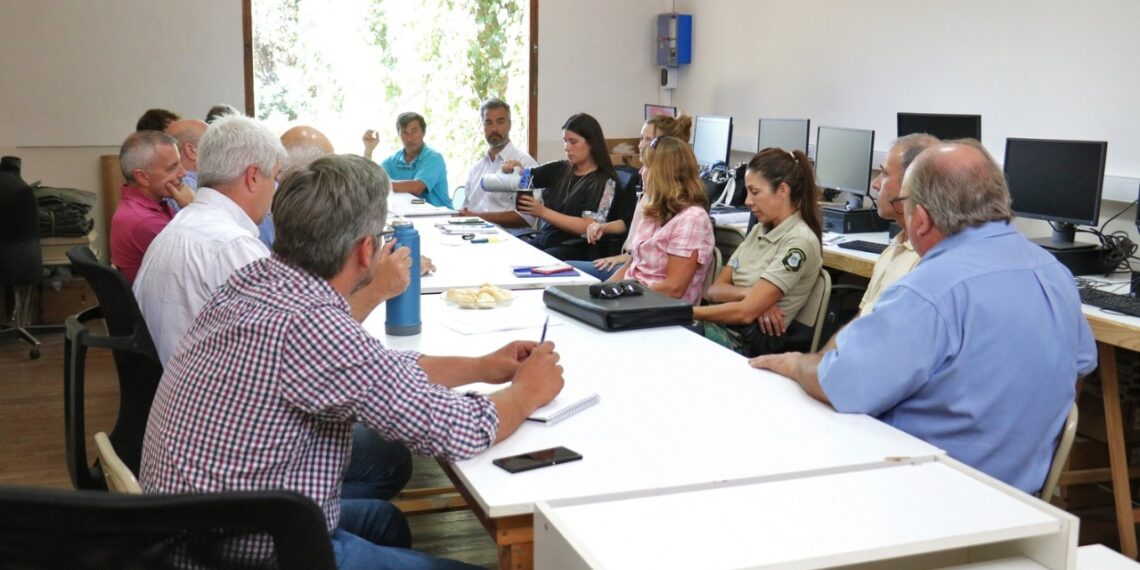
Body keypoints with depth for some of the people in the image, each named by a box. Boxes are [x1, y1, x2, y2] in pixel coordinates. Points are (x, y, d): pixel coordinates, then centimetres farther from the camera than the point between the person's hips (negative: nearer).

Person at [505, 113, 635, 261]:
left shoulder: (606, 182, -4)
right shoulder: (559, 169, 12)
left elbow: (588, 227, -13)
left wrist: (543, 212, -18)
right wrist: (514, 169, -18)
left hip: (574, 249, -5)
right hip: (543, 240, 5)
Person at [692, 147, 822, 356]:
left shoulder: (799, 241, -10)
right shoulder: (759, 231, 16)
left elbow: (745, 312, -17)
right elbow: (715, 289, 11)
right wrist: (749, 294, -10)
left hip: (747, 345, -7)